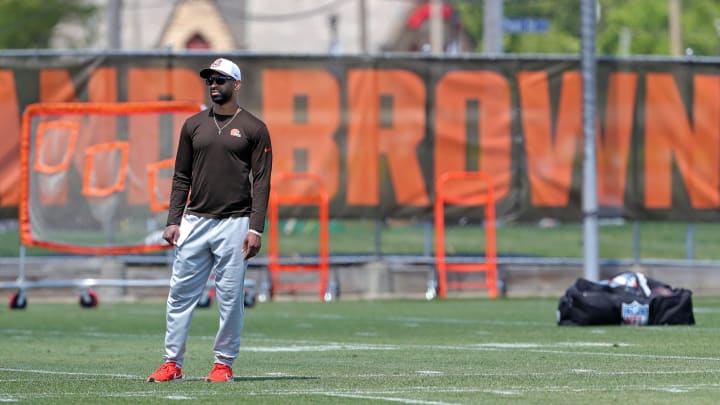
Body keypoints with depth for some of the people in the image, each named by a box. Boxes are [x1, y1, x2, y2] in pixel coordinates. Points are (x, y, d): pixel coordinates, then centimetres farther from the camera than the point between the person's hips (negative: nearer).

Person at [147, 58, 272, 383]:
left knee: (230, 297, -2)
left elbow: (261, 183, -2)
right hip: (194, 222, 3)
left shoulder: (253, 129, 2)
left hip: (234, 224, -3)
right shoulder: (193, 125, 12)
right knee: (180, 294, 1)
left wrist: (256, 229, -11)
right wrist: (173, 221, 4)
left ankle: (224, 363, 8)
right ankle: (172, 363, 4)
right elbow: (181, 178, 14)